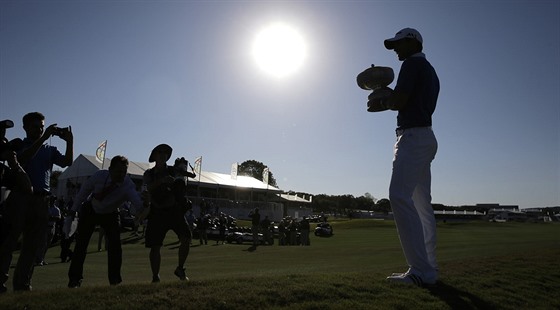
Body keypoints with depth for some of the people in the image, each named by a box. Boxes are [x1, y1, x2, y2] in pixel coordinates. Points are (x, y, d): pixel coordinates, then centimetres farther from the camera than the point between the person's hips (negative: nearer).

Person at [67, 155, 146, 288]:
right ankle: (74, 279, 19)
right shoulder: (99, 176, -30)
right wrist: (75, 208, 1)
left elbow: (138, 203, -52)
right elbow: (85, 189, -10)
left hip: (110, 215, -1)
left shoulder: (128, 185, -35)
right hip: (90, 210, 1)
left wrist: (143, 206, -76)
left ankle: (115, 280, 0)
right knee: (81, 244, 2)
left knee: (114, 244, -14)